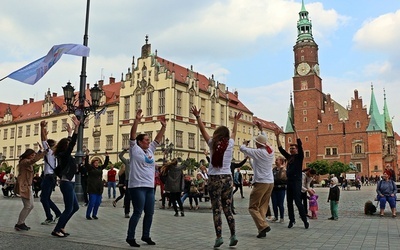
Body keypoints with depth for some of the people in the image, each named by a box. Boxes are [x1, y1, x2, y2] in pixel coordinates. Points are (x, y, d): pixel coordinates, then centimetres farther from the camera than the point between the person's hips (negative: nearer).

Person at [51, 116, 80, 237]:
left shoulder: (64, 155, 12)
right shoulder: (65, 155, -12)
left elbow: (70, 142, 26)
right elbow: (72, 143, -25)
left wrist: (70, 132, 34)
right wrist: (76, 128, -28)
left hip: (68, 183, 10)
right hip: (67, 184, -10)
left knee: (75, 207, 15)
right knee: (68, 208, -3)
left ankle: (61, 227, 20)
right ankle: (56, 230, 4)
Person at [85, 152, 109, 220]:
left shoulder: (100, 168, 15)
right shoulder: (90, 168, -1)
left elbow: (105, 164, 21)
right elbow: (86, 163, -16)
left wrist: (107, 157, 15)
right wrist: (87, 155, -22)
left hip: (99, 189, 6)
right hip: (92, 189, -6)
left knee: (98, 203, 7)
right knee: (92, 203, -7)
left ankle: (94, 214, 20)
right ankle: (88, 215, 6)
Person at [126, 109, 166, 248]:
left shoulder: (150, 150, 15)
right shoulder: (135, 150, -3)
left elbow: (158, 139, 17)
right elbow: (133, 135, -13)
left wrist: (163, 127, 9)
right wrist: (137, 120, -22)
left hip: (150, 187, 7)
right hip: (137, 186, -7)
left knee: (150, 213, 11)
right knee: (138, 212, -6)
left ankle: (145, 236, 25)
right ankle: (130, 237, 7)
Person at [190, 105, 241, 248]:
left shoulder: (213, 144, -1)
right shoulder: (230, 143, 4)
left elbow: (203, 130, 7)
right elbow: (234, 132, 23)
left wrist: (197, 116, 14)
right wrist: (236, 120, 39)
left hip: (215, 179, -3)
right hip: (228, 179, 3)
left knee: (216, 209, -1)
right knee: (228, 209, 11)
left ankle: (219, 237, -4)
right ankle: (233, 235, 9)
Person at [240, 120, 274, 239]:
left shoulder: (258, 152, -13)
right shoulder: (271, 151, 7)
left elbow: (242, 149, -6)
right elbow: (265, 141, 26)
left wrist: (245, 143, 17)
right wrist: (261, 129, 34)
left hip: (261, 182, -7)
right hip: (270, 182, 7)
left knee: (253, 207, 0)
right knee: (263, 207, 12)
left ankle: (263, 226, -14)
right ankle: (262, 230, 10)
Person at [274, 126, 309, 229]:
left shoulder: (299, 157, 0)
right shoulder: (289, 157, 15)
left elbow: (300, 144, -12)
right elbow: (280, 148, 13)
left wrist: (295, 132, -15)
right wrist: (277, 136, 6)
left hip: (297, 181, -7)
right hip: (289, 181, 7)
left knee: (298, 201, -9)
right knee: (289, 202, 8)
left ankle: (305, 220, 0)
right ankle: (292, 220, 16)